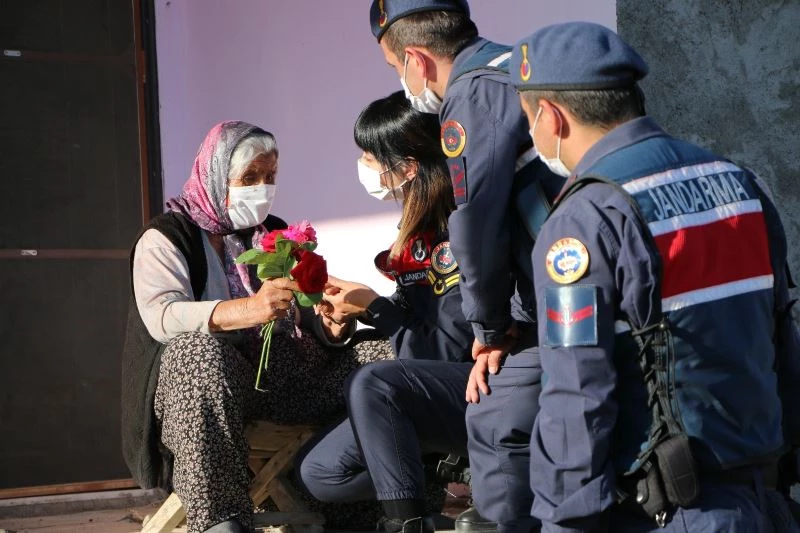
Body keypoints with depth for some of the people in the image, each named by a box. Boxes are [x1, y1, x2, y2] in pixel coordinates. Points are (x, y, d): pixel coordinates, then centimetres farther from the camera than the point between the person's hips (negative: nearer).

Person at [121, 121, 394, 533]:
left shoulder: (278, 236, 19)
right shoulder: (165, 239, 2)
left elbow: (309, 321, 10)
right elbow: (160, 316, -18)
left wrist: (331, 324, -16)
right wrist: (247, 309, -35)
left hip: (279, 368, 5)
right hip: (197, 375, -5)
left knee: (377, 355, -17)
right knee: (200, 348, -39)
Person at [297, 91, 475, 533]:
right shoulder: (423, 223, 8)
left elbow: (453, 349, -19)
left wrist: (374, 308, -12)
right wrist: (356, 315, -2)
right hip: (429, 394, 9)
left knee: (371, 383, -33)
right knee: (321, 473, -1)